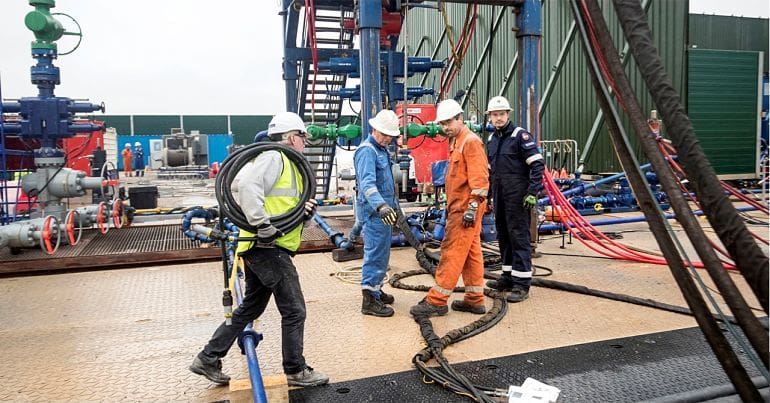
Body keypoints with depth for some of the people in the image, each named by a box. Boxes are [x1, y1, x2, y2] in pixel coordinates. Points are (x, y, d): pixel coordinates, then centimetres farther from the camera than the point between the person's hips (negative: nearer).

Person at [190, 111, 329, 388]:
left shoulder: (289, 166, 22)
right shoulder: (274, 158, -9)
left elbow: (288, 212, 22)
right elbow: (247, 184, -28)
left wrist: (306, 212, 1)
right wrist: (263, 226, -28)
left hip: (261, 250, 11)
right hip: (269, 248, -11)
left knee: (250, 308, 19)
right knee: (294, 310, 0)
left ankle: (208, 359, 27)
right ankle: (296, 371, 13)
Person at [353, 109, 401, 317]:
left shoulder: (382, 149, 16)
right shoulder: (367, 151, -16)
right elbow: (367, 183, -31)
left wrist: (393, 206, 29)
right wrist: (381, 206, -44)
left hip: (384, 210, 10)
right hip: (374, 213, -10)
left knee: (381, 253, 18)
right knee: (375, 254, -7)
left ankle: (375, 290, 31)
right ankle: (370, 300, -1)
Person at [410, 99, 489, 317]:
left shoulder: (471, 141, -12)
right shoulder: (456, 142, 19)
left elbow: (479, 178, -19)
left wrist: (473, 207, -22)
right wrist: (451, 206, 22)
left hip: (465, 209, -10)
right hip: (458, 207, 10)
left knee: (452, 252, -8)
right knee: (471, 252, 11)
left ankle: (436, 301, -4)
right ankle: (475, 300, 18)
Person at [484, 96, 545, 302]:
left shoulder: (520, 135, -8)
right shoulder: (492, 140, 15)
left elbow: (537, 164, -14)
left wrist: (533, 192, -20)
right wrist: (490, 196, 21)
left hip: (518, 198, -8)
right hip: (499, 198, 8)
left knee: (519, 237, -7)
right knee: (504, 237, 13)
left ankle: (522, 283, -3)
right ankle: (508, 277, 24)